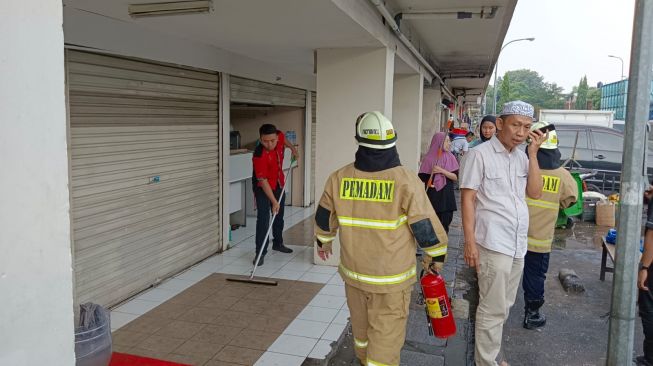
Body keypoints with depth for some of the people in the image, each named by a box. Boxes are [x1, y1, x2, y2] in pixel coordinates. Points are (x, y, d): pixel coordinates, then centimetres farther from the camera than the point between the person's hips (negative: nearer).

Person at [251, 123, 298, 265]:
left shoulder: (279, 136, -21)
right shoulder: (259, 156, -36)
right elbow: (263, 181, -34)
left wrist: (292, 148, 16)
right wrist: (274, 201, -36)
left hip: (279, 183, 7)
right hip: (263, 187, -7)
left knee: (279, 215, 18)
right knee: (263, 218, -14)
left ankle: (278, 243, 36)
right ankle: (260, 252, -8)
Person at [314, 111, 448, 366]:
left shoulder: (338, 178, -8)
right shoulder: (406, 181, -19)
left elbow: (324, 219, 7)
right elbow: (426, 227, -13)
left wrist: (323, 242, 27)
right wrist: (436, 256, 6)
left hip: (353, 271, 4)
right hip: (392, 278, -4)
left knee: (361, 325, 26)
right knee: (386, 336, 10)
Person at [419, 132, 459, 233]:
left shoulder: (450, 157, 4)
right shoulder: (428, 158, -3)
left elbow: (455, 177, -3)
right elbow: (422, 177, -1)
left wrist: (442, 171, -15)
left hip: (447, 197, 2)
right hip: (432, 197, -2)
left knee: (444, 225, 5)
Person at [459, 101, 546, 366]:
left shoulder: (522, 157, 10)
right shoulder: (479, 154, -10)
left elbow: (535, 193, 4)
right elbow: (467, 199, -11)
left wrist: (533, 154, -3)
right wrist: (470, 242, -15)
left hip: (518, 244, 7)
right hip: (493, 244, -7)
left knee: (503, 306, 17)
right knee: (493, 308, 1)